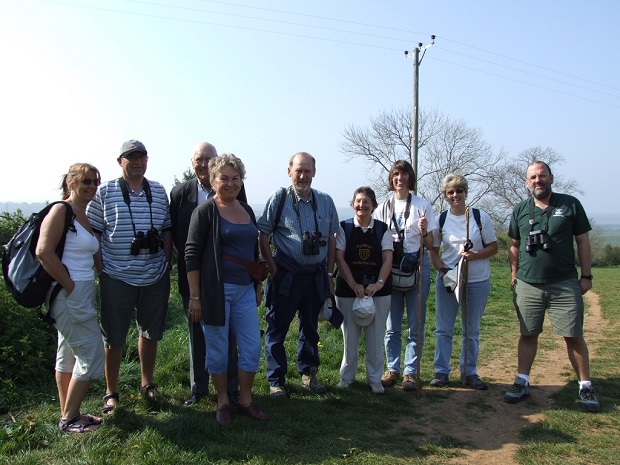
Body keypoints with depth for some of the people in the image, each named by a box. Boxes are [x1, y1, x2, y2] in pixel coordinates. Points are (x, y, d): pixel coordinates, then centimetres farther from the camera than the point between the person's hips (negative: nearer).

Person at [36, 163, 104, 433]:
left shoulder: (85, 216, 13)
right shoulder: (61, 211, -13)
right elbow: (44, 252, -23)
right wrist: (70, 285, -18)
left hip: (83, 293, 9)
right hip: (69, 296, -9)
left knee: (68, 355, 15)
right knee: (91, 355, -4)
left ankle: (68, 415, 27)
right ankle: (69, 419, 10)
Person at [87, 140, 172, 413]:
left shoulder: (159, 191, 7)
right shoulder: (105, 192, -3)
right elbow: (93, 232, -2)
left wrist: (167, 265, 7)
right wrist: (100, 267, -7)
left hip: (155, 277, 3)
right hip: (117, 278, -3)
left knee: (151, 332, 15)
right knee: (114, 337, 6)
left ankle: (147, 383, 33)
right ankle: (111, 392, 23)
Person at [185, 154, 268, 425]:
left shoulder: (247, 210, 12)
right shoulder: (205, 211, -7)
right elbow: (192, 254, -10)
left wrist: (258, 285, 18)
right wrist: (194, 296, -13)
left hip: (245, 290, 6)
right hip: (216, 290, -6)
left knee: (252, 347, 7)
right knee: (218, 350, 7)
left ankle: (245, 401, 25)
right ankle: (223, 402, 26)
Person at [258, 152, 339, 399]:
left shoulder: (325, 202, 5)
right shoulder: (279, 198, -5)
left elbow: (331, 238, 11)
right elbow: (263, 235, -4)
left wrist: (329, 273, 8)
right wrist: (273, 268, -8)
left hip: (316, 276, 4)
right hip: (286, 275, -3)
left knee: (310, 327, 16)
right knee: (277, 328, 2)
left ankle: (308, 374, 32)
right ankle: (276, 381, 16)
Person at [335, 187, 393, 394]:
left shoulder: (382, 229, 4)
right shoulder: (344, 228, 1)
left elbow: (387, 259, -4)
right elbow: (339, 258, -5)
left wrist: (379, 283, -19)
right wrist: (354, 285, -15)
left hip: (378, 290, 1)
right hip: (348, 289, -1)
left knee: (376, 336, 6)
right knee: (350, 335, 7)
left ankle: (375, 379, 19)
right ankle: (346, 376, 23)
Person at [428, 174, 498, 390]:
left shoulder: (480, 216, -2)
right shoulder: (440, 219, 0)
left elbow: (493, 247, 2)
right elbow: (433, 251, 5)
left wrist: (475, 255, -17)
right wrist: (443, 272, -11)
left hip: (477, 281, 0)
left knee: (472, 330, 10)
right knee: (443, 329, 6)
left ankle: (469, 372, 23)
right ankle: (441, 372, 18)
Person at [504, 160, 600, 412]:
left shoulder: (570, 204, 1)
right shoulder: (520, 210, 6)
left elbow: (582, 241, 4)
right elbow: (514, 246, 13)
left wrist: (586, 275, 1)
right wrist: (514, 275, 7)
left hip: (565, 284, -2)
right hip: (528, 285, 2)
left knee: (573, 335, 2)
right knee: (528, 334, 9)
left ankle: (585, 386, 15)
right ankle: (522, 382, 18)